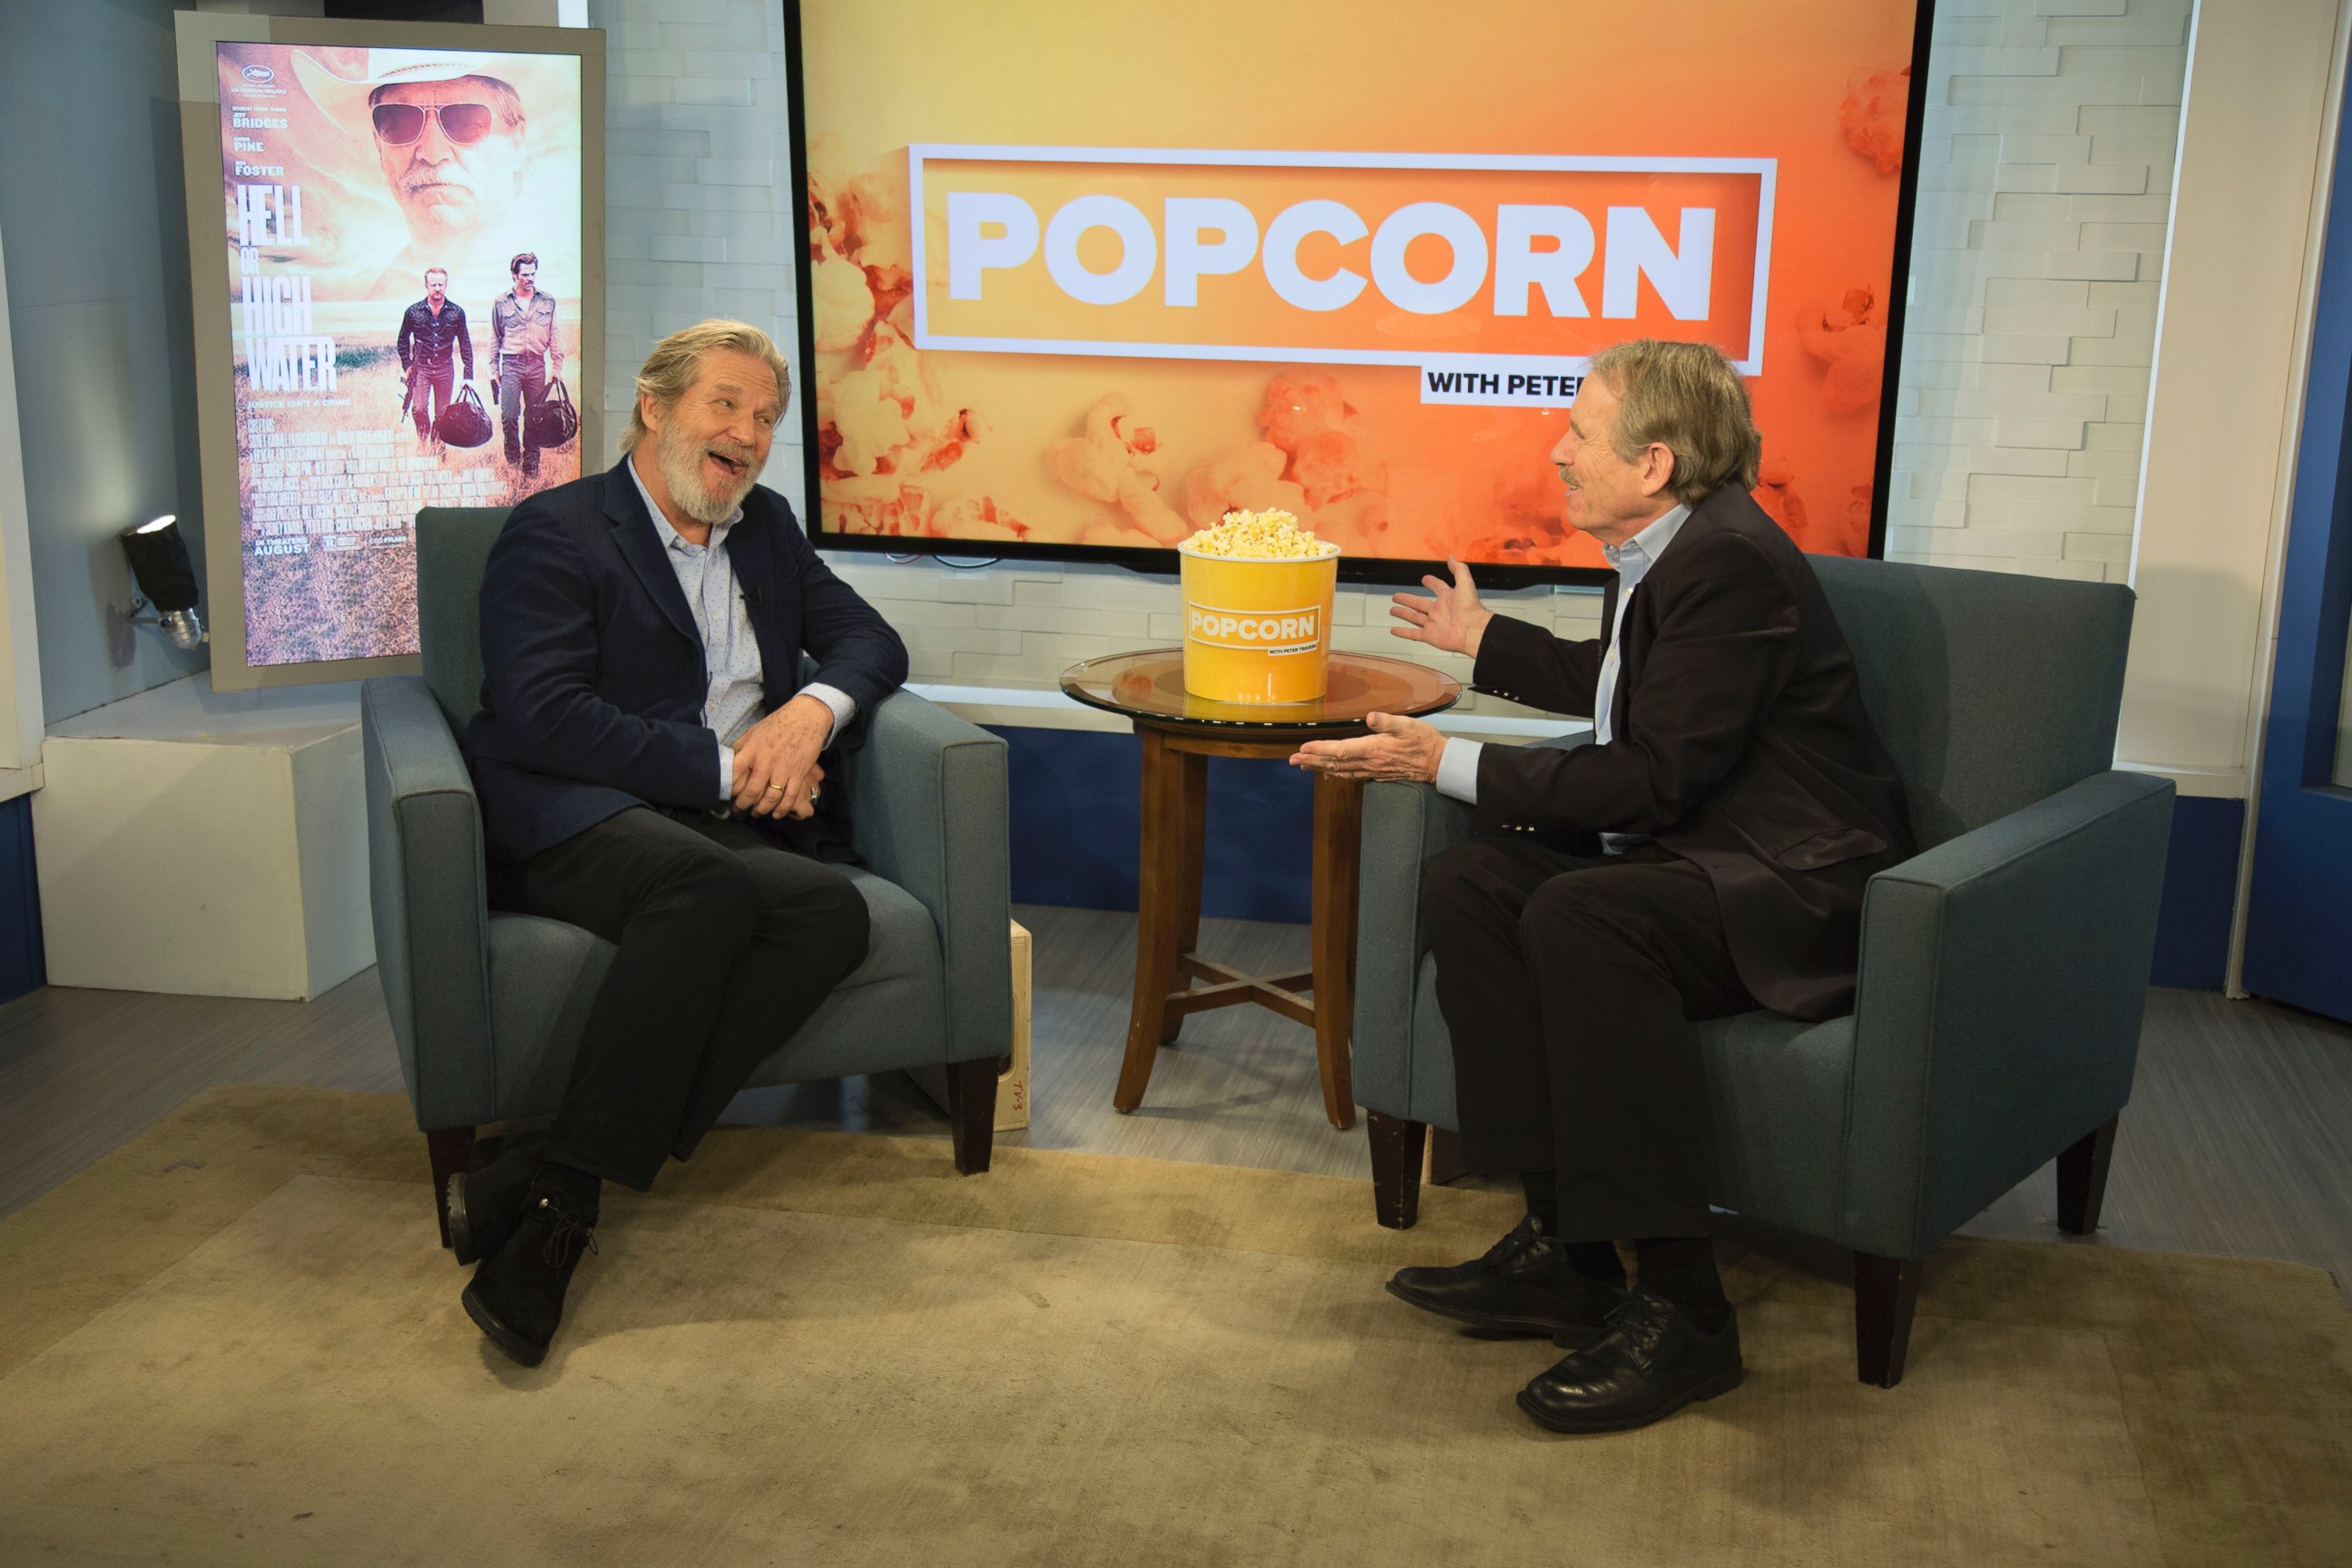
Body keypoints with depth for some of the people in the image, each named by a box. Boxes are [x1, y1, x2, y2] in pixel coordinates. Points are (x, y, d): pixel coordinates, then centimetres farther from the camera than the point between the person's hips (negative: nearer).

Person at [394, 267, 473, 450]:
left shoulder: (457, 312, -1)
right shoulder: (414, 311, -2)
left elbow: (465, 345, 4)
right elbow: (402, 341, 10)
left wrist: (468, 375, -1)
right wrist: (407, 366, 2)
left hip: (445, 368, 1)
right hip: (421, 366, -1)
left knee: (442, 413, 5)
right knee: (419, 408, -13)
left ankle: (437, 445, 20)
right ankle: (423, 437, 13)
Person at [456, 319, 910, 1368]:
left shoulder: (766, 527, 24)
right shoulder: (553, 533, 3)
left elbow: (871, 641, 21)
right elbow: (541, 719, -10)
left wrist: (816, 709, -3)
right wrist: (726, 766, -11)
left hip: (738, 830, 6)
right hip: (582, 825, -6)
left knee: (832, 910, -30)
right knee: (708, 886, -39)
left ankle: (545, 1184, -31)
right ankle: (557, 1202, -32)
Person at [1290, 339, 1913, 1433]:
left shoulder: (1730, 562, -19)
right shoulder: (1664, 554, 11)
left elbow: (1655, 777, -23)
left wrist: (1450, 764, -19)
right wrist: (1487, 642, 40)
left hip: (1799, 890, -10)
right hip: (1688, 854, 10)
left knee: (1578, 915, -34)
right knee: (1464, 884, -7)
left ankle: (1680, 1311, -25)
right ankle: (1565, 1251, -7)